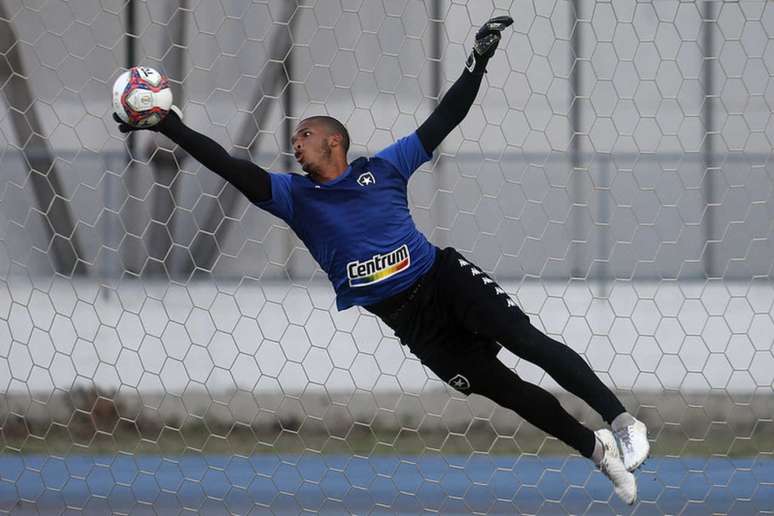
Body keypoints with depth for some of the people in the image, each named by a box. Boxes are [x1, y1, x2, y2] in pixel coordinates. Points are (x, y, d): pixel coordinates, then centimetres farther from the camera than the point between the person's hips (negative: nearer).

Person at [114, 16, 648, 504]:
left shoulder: (382, 167, 5)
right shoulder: (295, 196, 7)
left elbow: (442, 122, 6)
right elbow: (234, 169, -3)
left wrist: (478, 63, -2)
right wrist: (174, 129, -13)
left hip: (444, 278, -1)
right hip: (406, 318, 1)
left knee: (527, 341, -19)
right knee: (500, 388, -5)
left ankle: (621, 421, -17)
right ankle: (598, 449, 6)